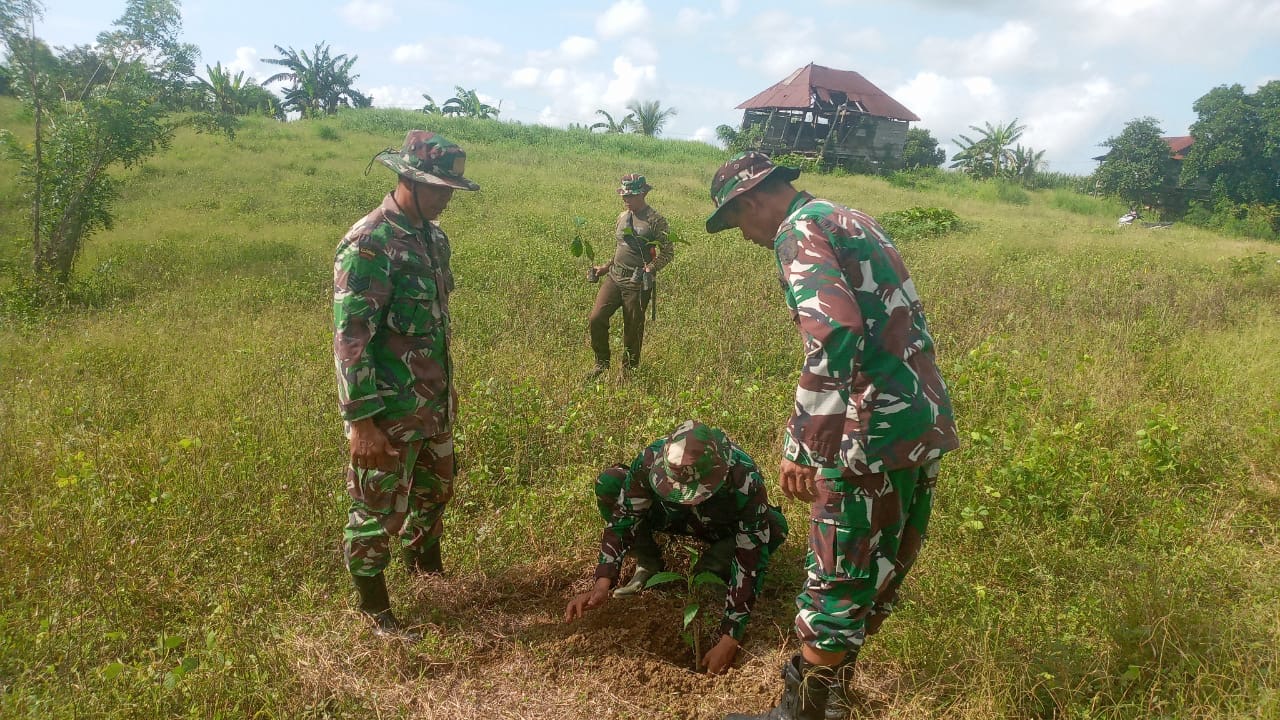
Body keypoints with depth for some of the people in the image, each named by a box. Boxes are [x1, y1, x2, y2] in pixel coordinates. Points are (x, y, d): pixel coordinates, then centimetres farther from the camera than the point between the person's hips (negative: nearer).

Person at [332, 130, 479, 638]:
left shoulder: (434, 237, 6)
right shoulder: (368, 245, -20)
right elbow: (350, 338, -22)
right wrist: (361, 419, -22)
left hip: (433, 402, 8)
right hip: (388, 412, -8)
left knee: (436, 489, 24)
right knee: (378, 509, 7)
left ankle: (425, 563, 49)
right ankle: (373, 606, 27)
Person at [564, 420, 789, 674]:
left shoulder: (745, 482, -42)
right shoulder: (651, 460, -37)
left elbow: (750, 564, -38)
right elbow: (623, 519, -27)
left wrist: (729, 640, -40)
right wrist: (602, 583, -38)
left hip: (722, 528, -1)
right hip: (668, 516, 2)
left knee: (775, 527, -33)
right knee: (608, 483, -25)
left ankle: (710, 572, -8)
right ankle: (648, 564, -4)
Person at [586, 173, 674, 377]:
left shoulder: (655, 220, -9)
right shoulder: (622, 216, 12)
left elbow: (668, 253, -9)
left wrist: (650, 268, -23)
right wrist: (606, 266, 14)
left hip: (637, 283, -6)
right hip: (614, 277, 6)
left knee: (633, 330, 4)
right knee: (596, 319, -5)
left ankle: (629, 371, 22)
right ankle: (602, 363, 14)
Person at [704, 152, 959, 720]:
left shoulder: (798, 231, -9)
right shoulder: (853, 219, 19)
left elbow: (835, 334, -25)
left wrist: (799, 444, -24)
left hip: (876, 434, -10)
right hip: (928, 421, 10)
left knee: (837, 583, 3)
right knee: (877, 575, 20)